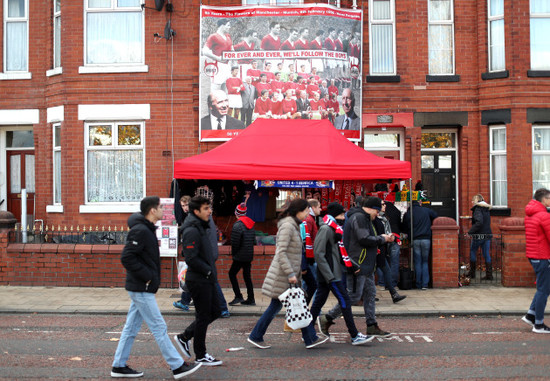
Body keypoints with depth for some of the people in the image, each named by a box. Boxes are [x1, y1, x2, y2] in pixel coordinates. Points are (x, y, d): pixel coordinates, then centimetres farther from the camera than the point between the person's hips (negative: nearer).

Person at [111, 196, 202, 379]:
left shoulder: (147, 230, 13)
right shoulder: (140, 231, -18)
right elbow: (126, 258, -24)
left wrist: (151, 277, 11)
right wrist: (147, 276, -19)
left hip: (139, 288, 10)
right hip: (142, 289, -10)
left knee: (131, 328, 14)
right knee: (159, 328, -3)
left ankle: (119, 366, 23)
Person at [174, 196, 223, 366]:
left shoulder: (202, 228, 13)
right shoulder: (192, 231, -19)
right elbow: (191, 259, -24)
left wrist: (211, 269, 9)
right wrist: (208, 270, -17)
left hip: (207, 279, 10)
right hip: (198, 280, -10)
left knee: (215, 312, 16)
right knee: (203, 316, 2)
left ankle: (184, 337, 26)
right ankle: (200, 356, 18)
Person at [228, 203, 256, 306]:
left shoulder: (237, 225, -14)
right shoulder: (251, 224, 10)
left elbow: (235, 242, -16)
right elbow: (254, 240, 13)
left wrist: (233, 254, -2)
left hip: (240, 256, -8)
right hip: (249, 255, 8)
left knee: (232, 274, 3)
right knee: (247, 275, 12)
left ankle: (238, 296, -3)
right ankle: (250, 299, 12)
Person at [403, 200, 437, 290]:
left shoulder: (407, 214, 3)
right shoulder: (426, 210, 3)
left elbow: (405, 227, 10)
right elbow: (436, 217, 12)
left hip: (415, 240, 0)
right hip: (426, 239, 0)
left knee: (417, 262, 7)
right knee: (425, 262, 9)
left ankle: (419, 284, 8)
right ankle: (425, 284, 3)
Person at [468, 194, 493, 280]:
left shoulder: (478, 208, -13)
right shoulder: (487, 209, 12)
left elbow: (479, 222, -24)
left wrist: (470, 232, -21)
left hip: (479, 235, -6)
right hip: (487, 234, 7)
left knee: (472, 252, 10)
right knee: (486, 254, 9)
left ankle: (472, 273, 14)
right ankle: (489, 275, 8)